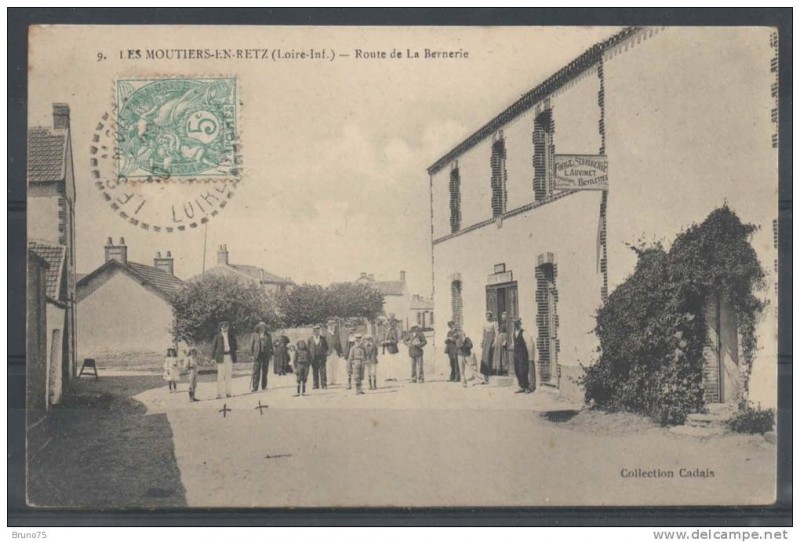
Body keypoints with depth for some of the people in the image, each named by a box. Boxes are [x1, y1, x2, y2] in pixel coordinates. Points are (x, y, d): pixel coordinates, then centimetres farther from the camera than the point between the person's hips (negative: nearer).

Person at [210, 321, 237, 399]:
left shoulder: (232, 336, 8)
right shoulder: (217, 337, 2)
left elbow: (234, 346, 12)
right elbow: (213, 347, 3)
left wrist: (234, 357, 5)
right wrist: (213, 357, -2)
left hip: (229, 356, 3)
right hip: (221, 357, -3)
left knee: (228, 375, 5)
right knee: (220, 376, -5)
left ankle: (228, 392, 11)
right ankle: (219, 393, -5)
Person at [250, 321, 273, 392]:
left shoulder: (268, 335, 8)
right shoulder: (255, 335, 4)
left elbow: (270, 345, 11)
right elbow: (252, 344, 6)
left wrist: (270, 354, 5)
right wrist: (252, 354, 1)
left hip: (266, 355, 2)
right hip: (257, 355, -2)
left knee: (265, 371, 7)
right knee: (256, 371, -7)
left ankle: (264, 386, 15)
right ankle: (254, 387, -8)